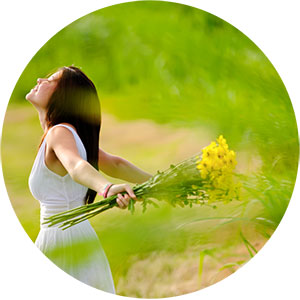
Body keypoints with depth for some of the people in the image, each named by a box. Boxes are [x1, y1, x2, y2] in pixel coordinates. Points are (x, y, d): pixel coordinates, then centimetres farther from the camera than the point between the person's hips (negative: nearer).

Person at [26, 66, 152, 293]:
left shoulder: (60, 132, -14)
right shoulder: (71, 133, 14)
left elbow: (77, 166, -35)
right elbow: (116, 164, 18)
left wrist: (106, 188, -54)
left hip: (64, 240, -9)